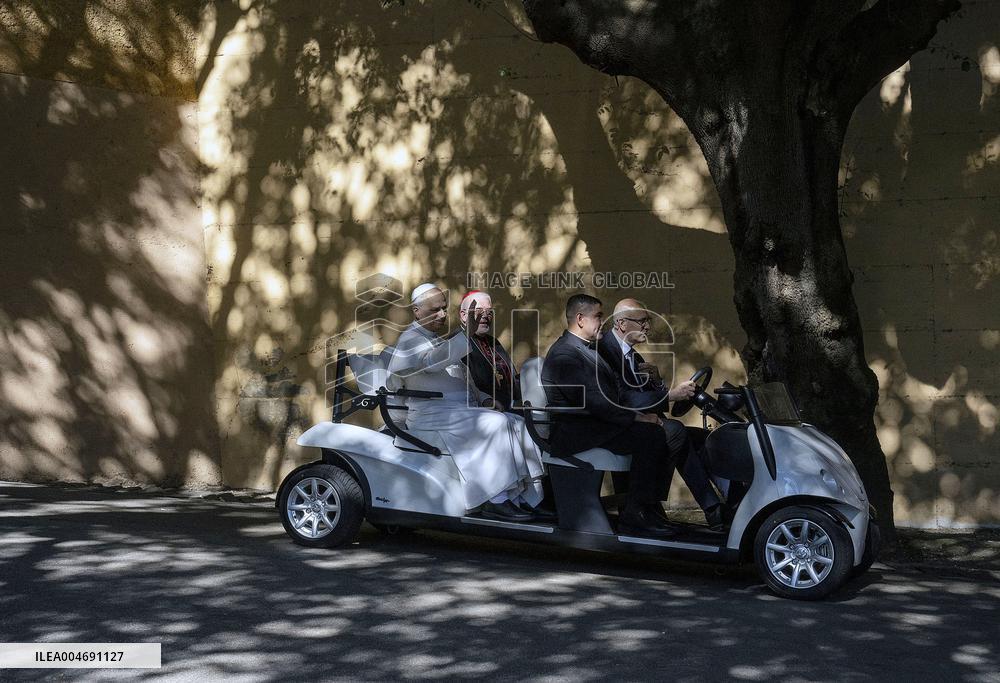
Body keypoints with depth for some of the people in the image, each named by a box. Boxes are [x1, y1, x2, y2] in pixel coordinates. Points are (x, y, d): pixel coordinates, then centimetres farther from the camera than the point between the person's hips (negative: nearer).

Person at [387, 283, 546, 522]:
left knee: (517, 424, -8)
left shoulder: (440, 340, 26)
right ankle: (495, 501, -27)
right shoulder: (411, 339, -4)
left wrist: (484, 399, 9)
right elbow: (432, 361, -27)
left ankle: (521, 498, -13)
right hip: (431, 419, -9)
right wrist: (468, 334, -38)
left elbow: (463, 381, 29)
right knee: (495, 424, -28)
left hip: (461, 414, 9)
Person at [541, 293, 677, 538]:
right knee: (651, 435, -24)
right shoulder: (563, 354, -13)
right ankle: (633, 516, -21)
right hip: (573, 433, -10)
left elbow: (615, 391, 17)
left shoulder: (590, 350, 21)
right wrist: (637, 417, -22)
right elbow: (591, 401, -22)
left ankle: (651, 508, -2)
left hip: (596, 424, 10)